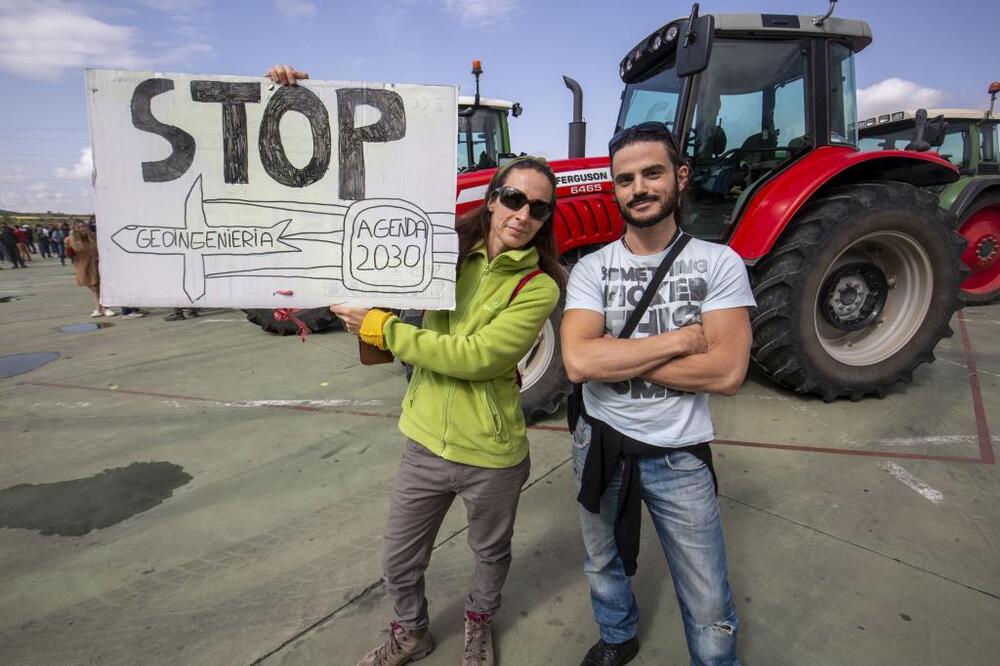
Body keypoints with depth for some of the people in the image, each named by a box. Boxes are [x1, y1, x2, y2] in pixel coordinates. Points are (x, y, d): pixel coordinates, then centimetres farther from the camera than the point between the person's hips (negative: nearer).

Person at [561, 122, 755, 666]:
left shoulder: (719, 264, -9)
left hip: (678, 456, -2)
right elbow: (578, 362, -22)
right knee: (603, 566, 25)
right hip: (601, 446, 2)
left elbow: (726, 372, -20)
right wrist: (677, 339, -20)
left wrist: (616, 358, -19)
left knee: (710, 607, 8)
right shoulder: (591, 269, -7)